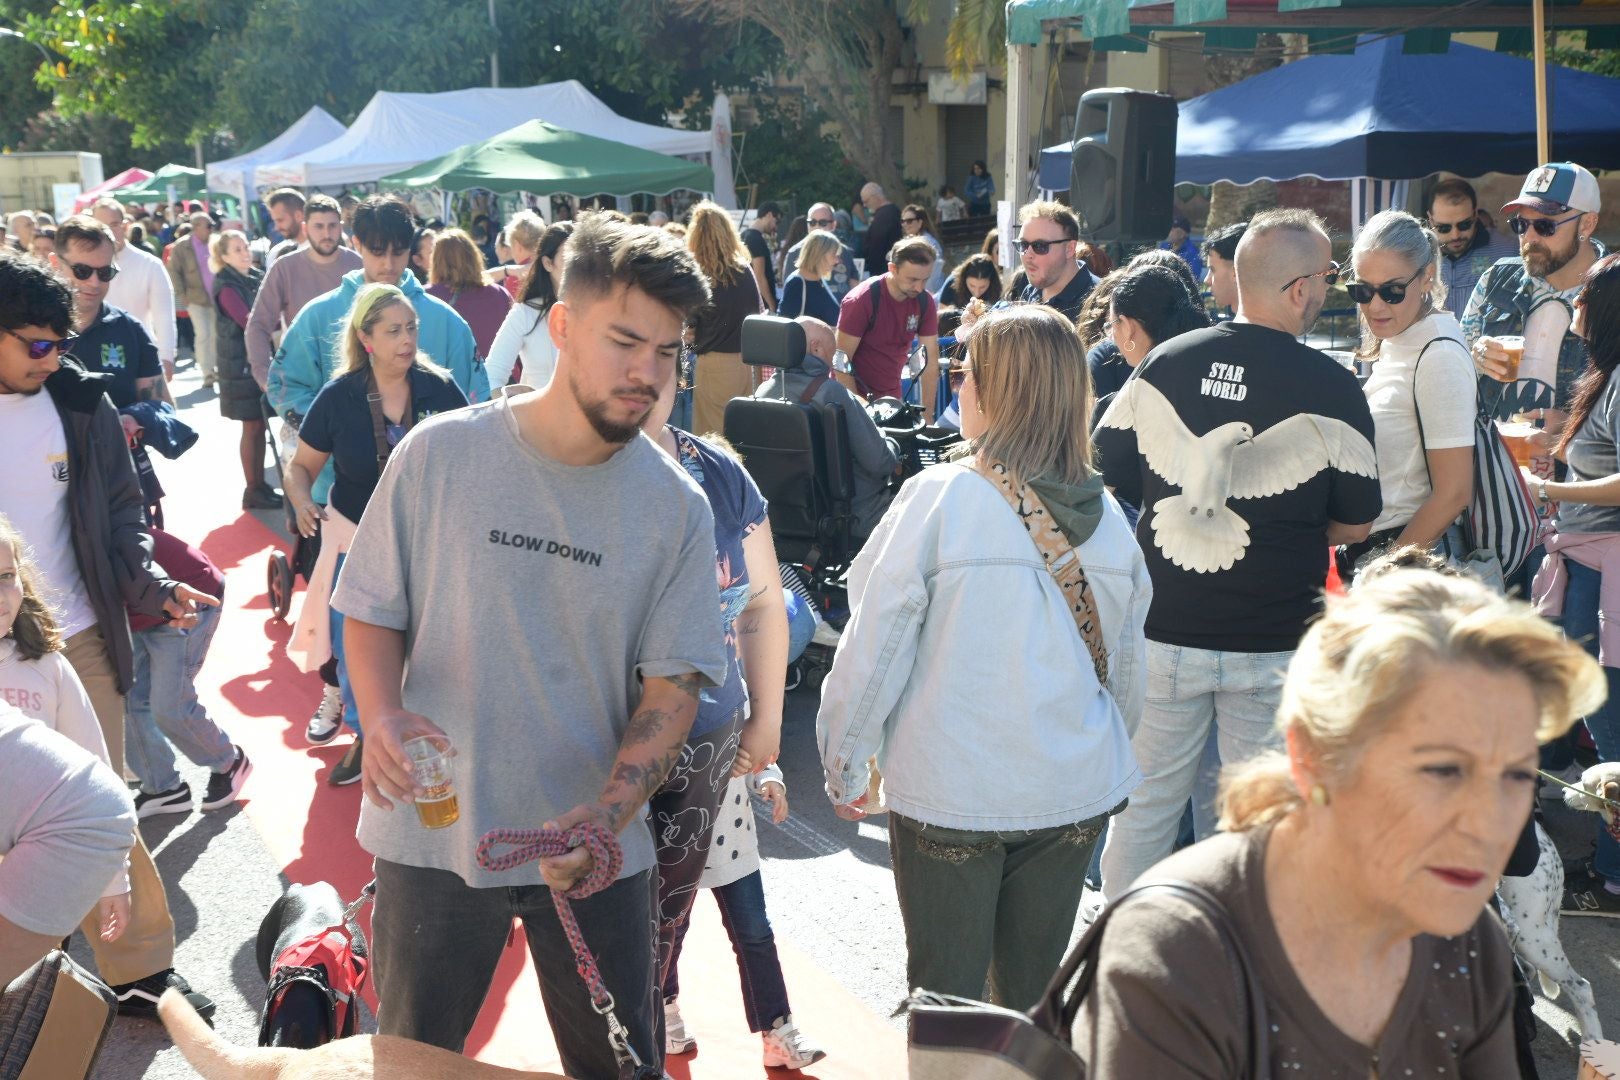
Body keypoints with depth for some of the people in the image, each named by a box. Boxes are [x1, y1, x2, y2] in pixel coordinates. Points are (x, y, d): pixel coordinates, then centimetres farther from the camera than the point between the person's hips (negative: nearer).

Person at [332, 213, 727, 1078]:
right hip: (434, 835, 0)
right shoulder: (439, 456, -9)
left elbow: (674, 685, -6)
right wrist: (382, 716, -19)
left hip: (594, 850, 1)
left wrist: (607, 815, -21)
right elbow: (372, 613, 1)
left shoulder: (677, 506, -7)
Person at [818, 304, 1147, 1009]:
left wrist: (843, 764, 3)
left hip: (952, 795, -4)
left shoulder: (937, 498, -14)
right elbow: (1125, 666, 10)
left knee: (946, 1001, 11)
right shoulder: (1106, 514, 0)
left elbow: (875, 645, -10)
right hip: (1073, 794, 4)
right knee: (1034, 993, 18)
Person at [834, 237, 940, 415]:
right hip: (857, 396, -4)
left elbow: (930, 359, -3)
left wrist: (927, 411, -9)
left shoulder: (925, 302, -5)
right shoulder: (861, 300, -18)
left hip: (891, 395, 4)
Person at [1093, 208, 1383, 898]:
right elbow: (1356, 523, -3)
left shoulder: (1164, 363, -3)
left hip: (1162, 632, 3)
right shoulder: (1331, 388, -11)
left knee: (1145, 803, 16)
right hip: (1273, 643, -3)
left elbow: (1109, 473, 5)